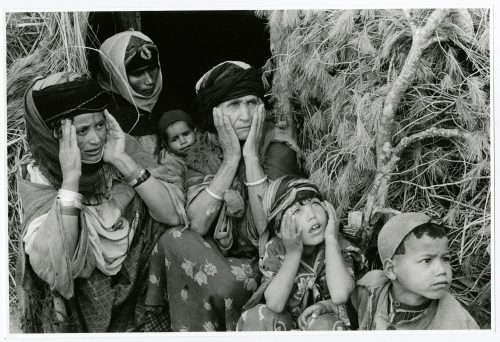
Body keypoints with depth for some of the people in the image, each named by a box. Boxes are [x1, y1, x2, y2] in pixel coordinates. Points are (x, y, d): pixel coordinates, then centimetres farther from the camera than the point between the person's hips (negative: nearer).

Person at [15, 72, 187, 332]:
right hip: (79, 299, -2)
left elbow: (173, 215, -16)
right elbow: (54, 266, -25)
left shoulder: (123, 147, -8)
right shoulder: (35, 177, -12)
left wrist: (122, 161, -22)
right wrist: (70, 176, -29)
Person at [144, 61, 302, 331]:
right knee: (175, 240, -23)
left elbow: (268, 229, -23)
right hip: (217, 255, 3)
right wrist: (231, 157, -21)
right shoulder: (203, 148, -3)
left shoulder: (278, 146, -12)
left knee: (224, 285, -30)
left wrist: (251, 154, -24)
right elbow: (197, 224, -16)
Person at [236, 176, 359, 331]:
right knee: (256, 316, -27)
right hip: (286, 325, 1)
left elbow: (340, 296, -34)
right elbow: (274, 305, -25)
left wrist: (331, 240, -28)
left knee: (326, 324, -32)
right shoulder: (275, 250, -11)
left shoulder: (338, 247, -14)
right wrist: (293, 253, -28)